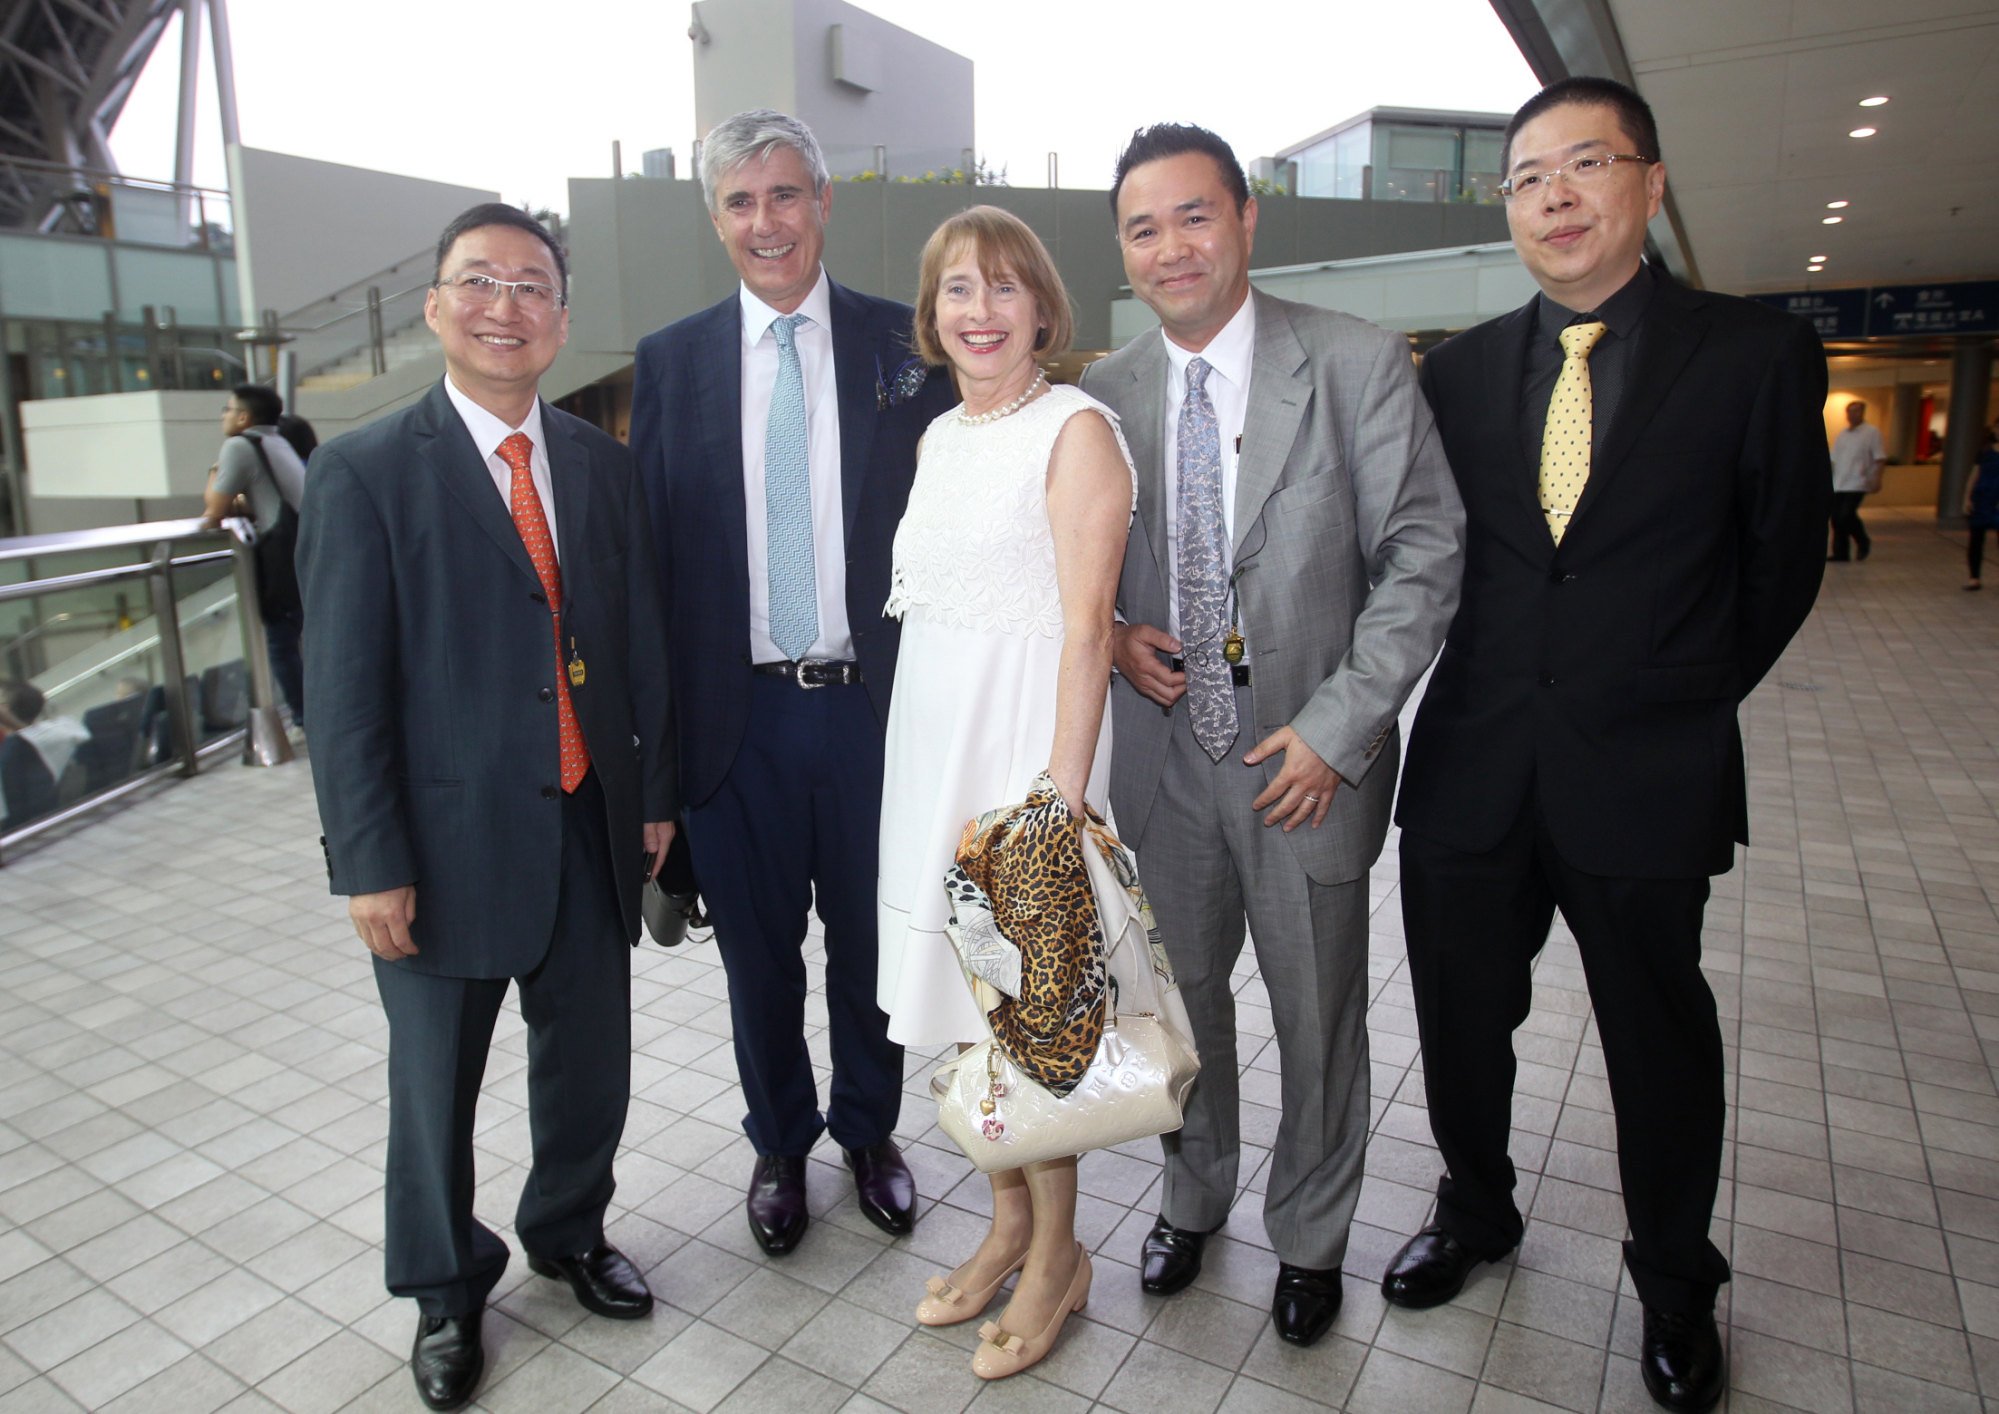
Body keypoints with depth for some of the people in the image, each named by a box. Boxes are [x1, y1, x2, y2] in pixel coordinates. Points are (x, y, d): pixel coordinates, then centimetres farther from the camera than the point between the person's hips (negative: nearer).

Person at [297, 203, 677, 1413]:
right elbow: (343, 686, -9)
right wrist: (372, 861, -11)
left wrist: (656, 793, 7)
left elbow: (645, 641, 8)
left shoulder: (604, 465, 6)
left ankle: (571, 1231, 45)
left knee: (592, 1063, 17)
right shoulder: (365, 473, -7)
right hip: (450, 839, -3)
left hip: (594, 830, 4)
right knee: (436, 1086, 14)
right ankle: (446, 1290, 40)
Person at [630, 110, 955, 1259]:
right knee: (759, 951, 16)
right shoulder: (670, 361, 4)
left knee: (871, 942, 15)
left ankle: (871, 1132, 40)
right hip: (738, 713, 1)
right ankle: (781, 1144, 40)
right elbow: (650, 549, 4)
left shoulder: (903, 344, 1)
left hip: (874, 703, 0)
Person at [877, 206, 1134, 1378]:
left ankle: (1057, 1256, 25)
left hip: (1029, 735, -7)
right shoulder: (941, 437, 14)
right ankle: (1009, 1225, 34)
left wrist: (1062, 798, -20)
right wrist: (919, 749, 13)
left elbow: (1087, 630, -15)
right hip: (934, 737, 7)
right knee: (970, 999, 14)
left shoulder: (1076, 430, -9)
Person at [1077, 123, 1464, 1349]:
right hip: (1166, 753, 3)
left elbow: (1424, 553, -10)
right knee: (1181, 995, 18)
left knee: (1319, 1018, 13)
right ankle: (1195, 1194, 44)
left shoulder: (1359, 363, -8)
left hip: (1308, 758, -2)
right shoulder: (1105, 393, 2)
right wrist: (1114, 633, -9)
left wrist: (1336, 728, -16)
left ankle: (1311, 1236, 39)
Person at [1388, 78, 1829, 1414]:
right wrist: (1497, 689, 5)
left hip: (1644, 777, -2)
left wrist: (1676, 701, 6)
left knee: (1661, 1042, 13)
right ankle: (1477, 1215, 43)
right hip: (1471, 766, 3)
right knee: (1463, 1024, 15)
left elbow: (1779, 565, 4)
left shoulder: (1756, 352, -2)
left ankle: (1677, 1287, 39)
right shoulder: (1458, 368, 5)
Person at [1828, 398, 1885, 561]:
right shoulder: (1842, 433, 16)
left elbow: (1880, 458, -5)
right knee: (1837, 518, 3)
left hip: (1857, 483, -6)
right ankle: (1840, 553, 10)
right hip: (1838, 484, 6)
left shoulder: (1872, 432, -1)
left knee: (1847, 515, -15)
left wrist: (1876, 479, -14)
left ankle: (1863, 542, 9)